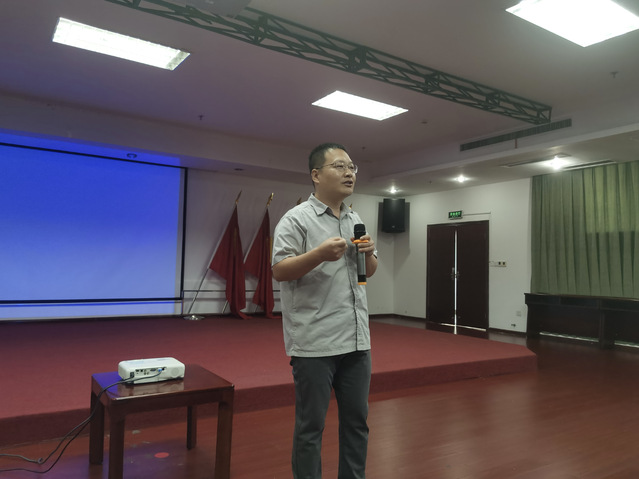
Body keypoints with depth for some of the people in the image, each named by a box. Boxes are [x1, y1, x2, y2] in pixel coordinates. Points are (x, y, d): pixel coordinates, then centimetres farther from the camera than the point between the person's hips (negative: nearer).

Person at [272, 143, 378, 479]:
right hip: (315, 343, -6)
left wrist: (369, 253, -1)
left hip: (356, 340, 7)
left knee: (357, 421, 16)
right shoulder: (296, 219, -7)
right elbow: (279, 271, -14)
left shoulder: (356, 220, 14)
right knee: (311, 425, 6)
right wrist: (320, 253, -26)